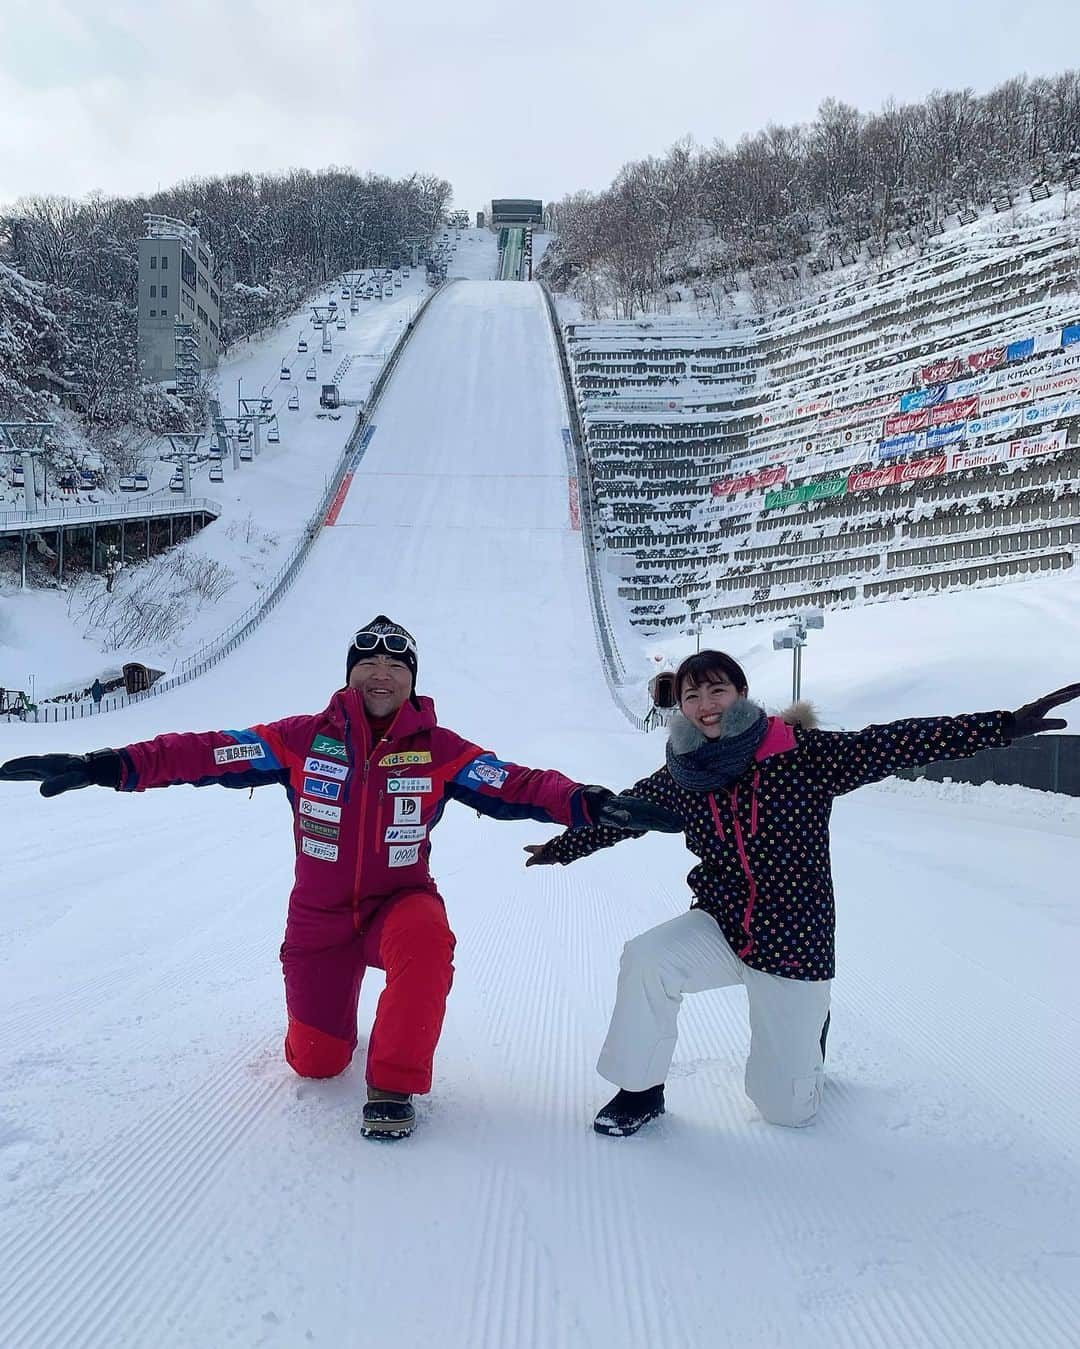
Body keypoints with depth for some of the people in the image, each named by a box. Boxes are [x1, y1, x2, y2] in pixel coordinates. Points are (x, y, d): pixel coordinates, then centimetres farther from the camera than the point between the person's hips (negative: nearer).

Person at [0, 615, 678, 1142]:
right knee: (316, 1061, 4)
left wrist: (591, 804, -35)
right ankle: (329, 1023, 44)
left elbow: (518, 787, -18)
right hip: (320, 918, 1)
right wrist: (108, 766, -23)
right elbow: (209, 752, -13)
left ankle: (394, 1084, -17)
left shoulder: (439, 750, -10)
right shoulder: (305, 739, -9)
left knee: (425, 934, -37)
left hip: (400, 902, -1)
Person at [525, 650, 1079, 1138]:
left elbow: (897, 744, -20)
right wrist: (560, 848, 24)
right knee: (645, 959, -27)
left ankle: (807, 1021, 39)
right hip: (721, 928, 3)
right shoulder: (680, 780, -5)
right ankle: (640, 1089, -3)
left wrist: (1009, 723, -25)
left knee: (787, 1108, 4)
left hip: (794, 943, -2)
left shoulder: (802, 755, -16)